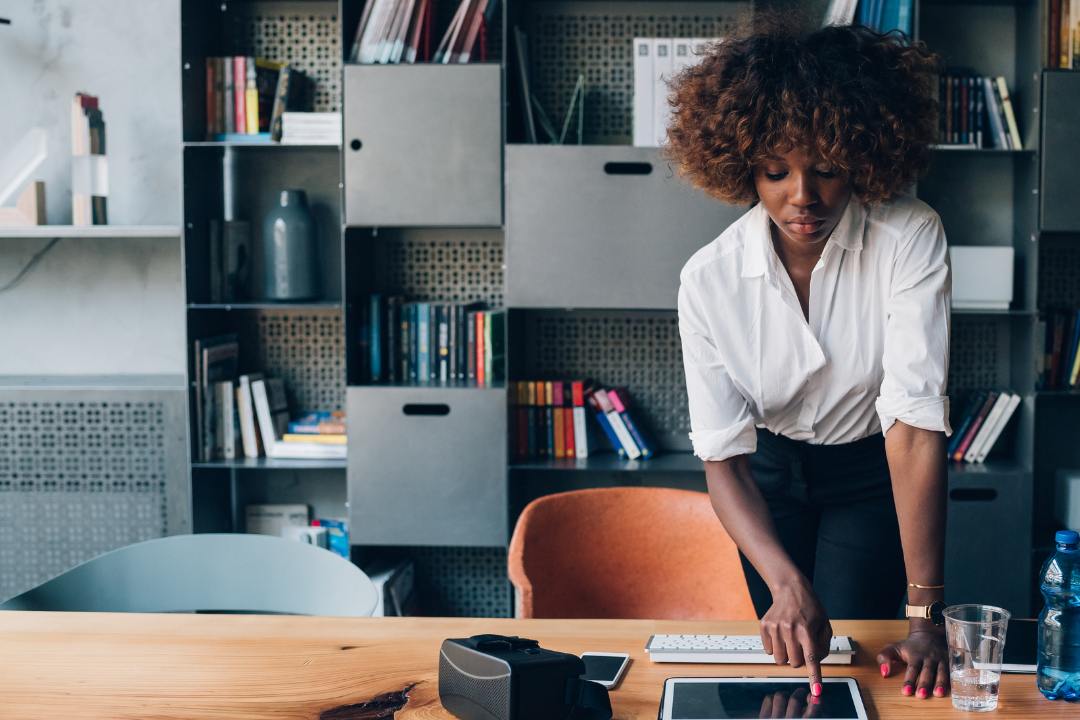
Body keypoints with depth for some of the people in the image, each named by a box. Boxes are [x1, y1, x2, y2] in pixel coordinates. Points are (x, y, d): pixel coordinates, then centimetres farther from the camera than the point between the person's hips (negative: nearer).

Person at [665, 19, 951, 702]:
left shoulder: (911, 238, -28)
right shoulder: (709, 280, -23)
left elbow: (916, 420, -34)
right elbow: (723, 458, -22)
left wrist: (926, 617, -36)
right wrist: (785, 583, -39)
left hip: (871, 472, -1)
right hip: (771, 471, 1)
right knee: (788, 654, 7)